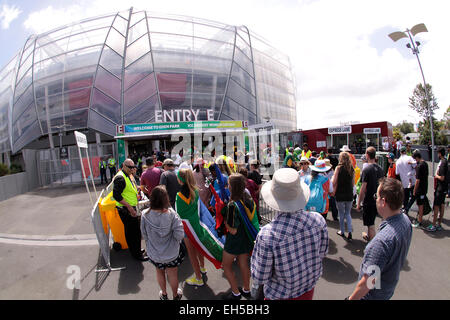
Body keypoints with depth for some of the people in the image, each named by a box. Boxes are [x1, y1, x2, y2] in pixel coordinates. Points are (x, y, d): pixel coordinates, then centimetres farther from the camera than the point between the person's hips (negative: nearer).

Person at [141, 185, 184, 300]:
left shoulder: (145, 216, -21)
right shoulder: (171, 214, -26)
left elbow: (144, 235, -7)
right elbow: (179, 235, -24)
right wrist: (177, 242, -1)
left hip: (154, 254, 2)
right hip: (171, 253, -1)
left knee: (160, 273, 29)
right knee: (173, 275, 23)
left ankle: (164, 294, 52)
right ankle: (175, 295, 48)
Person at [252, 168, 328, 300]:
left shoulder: (267, 235, -35)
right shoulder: (318, 220, -23)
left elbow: (260, 278, -21)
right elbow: (322, 253, -3)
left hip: (281, 294, -4)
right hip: (309, 288, 4)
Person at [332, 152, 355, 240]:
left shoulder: (339, 167, -10)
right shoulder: (352, 168, 2)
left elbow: (334, 182, -11)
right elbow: (353, 183, 8)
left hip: (340, 194, -4)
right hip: (349, 194, 4)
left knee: (341, 214, 10)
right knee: (348, 213, 17)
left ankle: (342, 231, 20)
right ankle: (350, 231, 7)